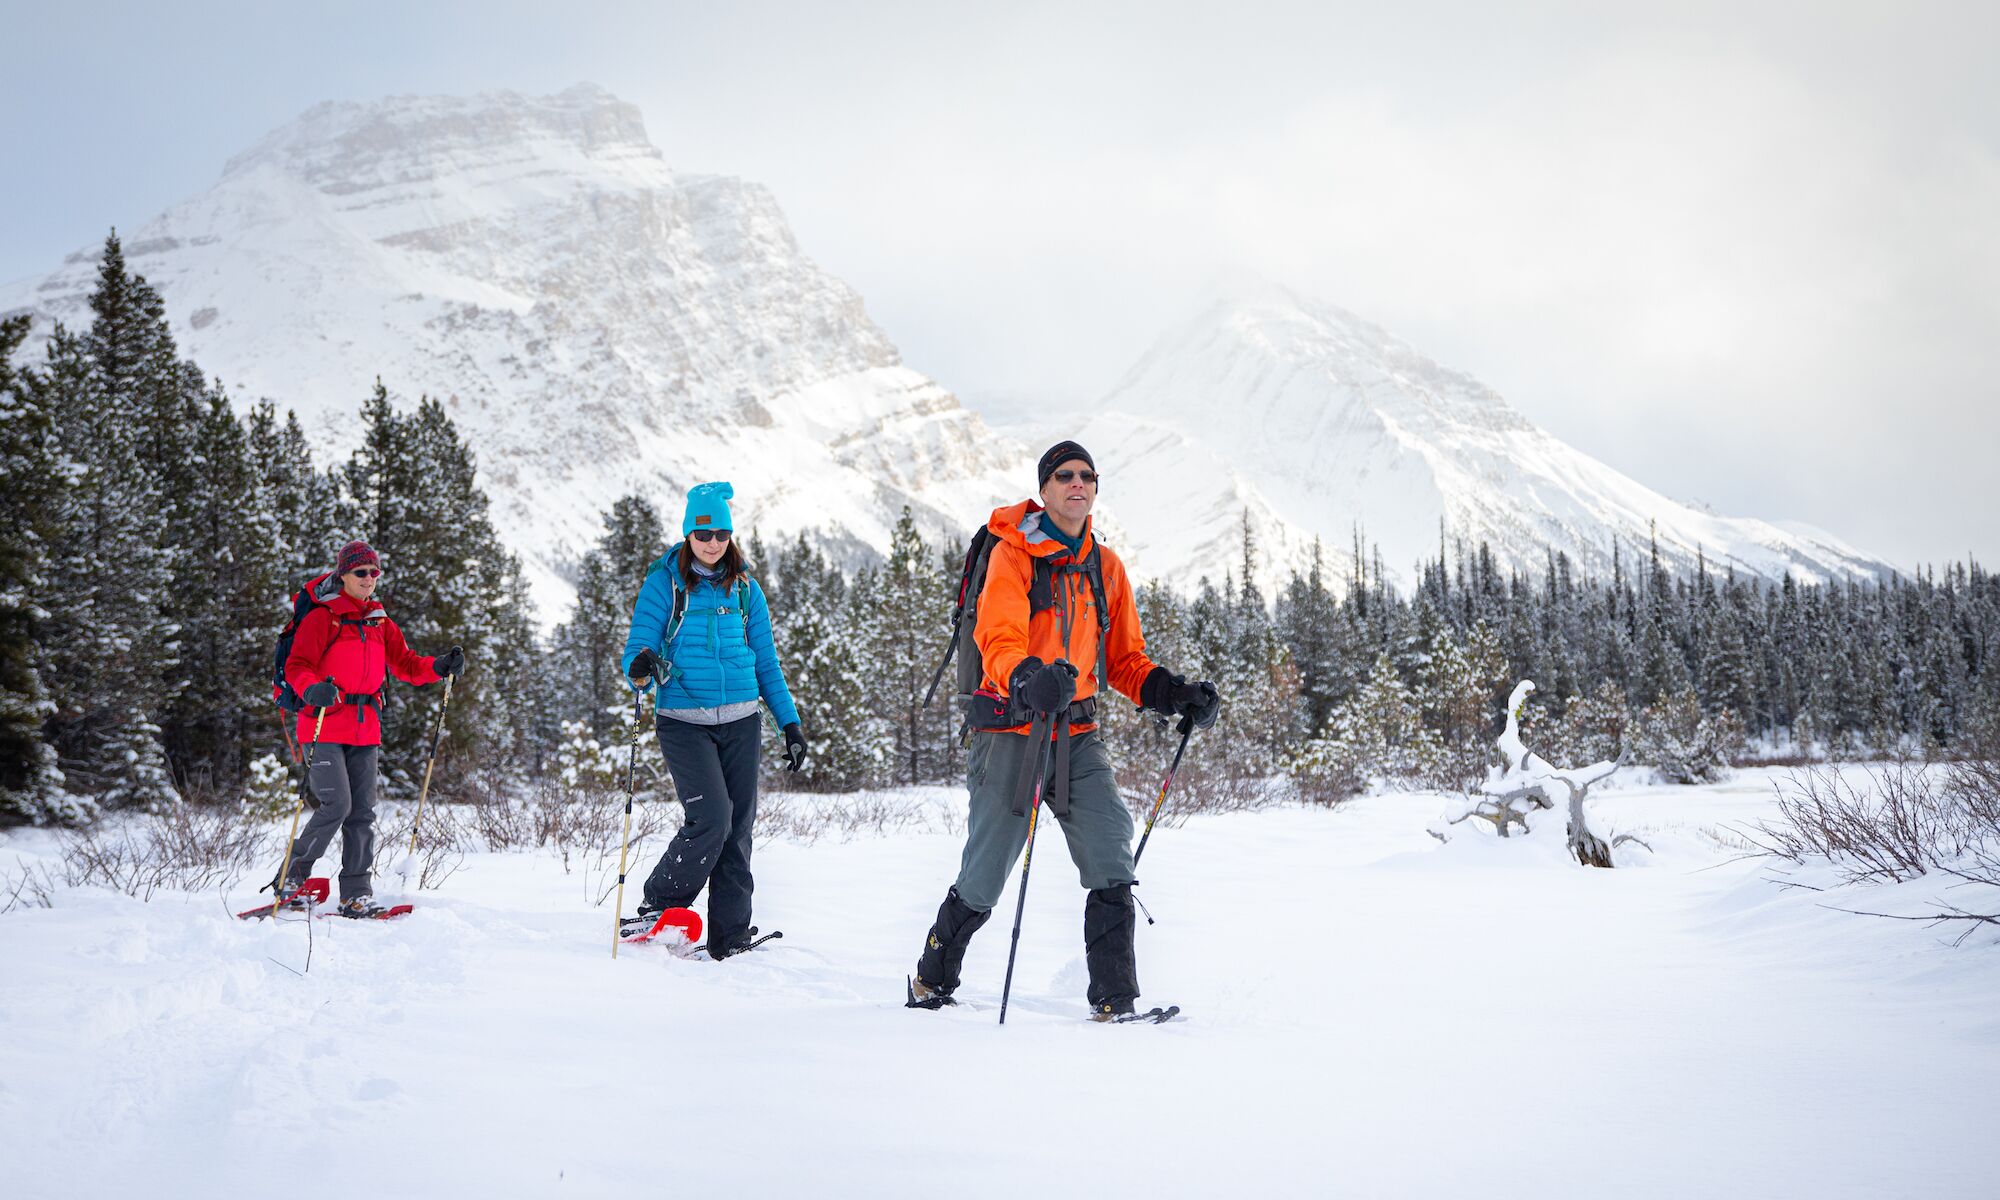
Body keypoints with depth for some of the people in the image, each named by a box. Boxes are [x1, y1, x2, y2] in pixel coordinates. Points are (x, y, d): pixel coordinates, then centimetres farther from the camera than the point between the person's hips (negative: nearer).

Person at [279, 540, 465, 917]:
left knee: (363, 811, 3)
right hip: (324, 724, -6)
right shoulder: (322, 617, -3)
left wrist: (439, 667, -3)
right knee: (336, 804, -15)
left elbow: (404, 663, 15)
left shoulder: (379, 622, 16)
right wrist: (313, 690, -32)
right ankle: (290, 878, 1)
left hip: (364, 729, 6)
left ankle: (356, 895, 7)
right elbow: (297, 666, -11)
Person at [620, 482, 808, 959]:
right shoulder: (663, 584, 0)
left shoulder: (745, 589, 10)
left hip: (741, 722, 4)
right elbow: (637, 653, -4)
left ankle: (730, 938, 8)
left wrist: (790, 723, 10)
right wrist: (641, 666, -28)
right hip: (684, 722, -4)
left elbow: (767, 663, 15)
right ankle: (660, 905, 3)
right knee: (711, 818, -18)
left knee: (738, 828, 1)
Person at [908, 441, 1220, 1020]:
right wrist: (1028, 680, -41)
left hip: (1078, 733, 4)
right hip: (1012, 728, -4)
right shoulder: (1013, 554, -6)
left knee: (1111, 858, -13)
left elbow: (1123, 659, 18)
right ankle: (933, 981, 27)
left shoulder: (1106, 566, 12)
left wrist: (1174, 693, 2)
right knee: (985, 877, 3)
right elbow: (999, 642, -20)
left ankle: (1114, 999, -8)